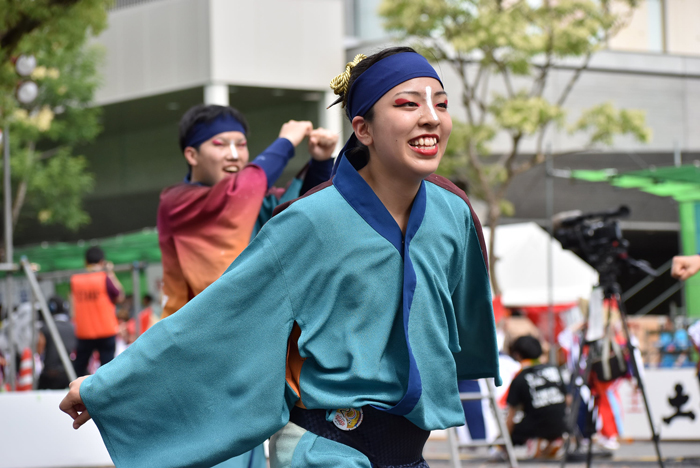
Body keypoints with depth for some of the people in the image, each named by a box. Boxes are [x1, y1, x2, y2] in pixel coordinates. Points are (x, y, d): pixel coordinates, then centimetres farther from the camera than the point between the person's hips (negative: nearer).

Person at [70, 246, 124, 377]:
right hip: (106, 331, -3)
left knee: (79, 367, 12)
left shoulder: (75, 280, 2)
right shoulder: (105, 278, -9)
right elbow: (119, 297, 1)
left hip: (83, 333, 3)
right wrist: (111, 274, 5)